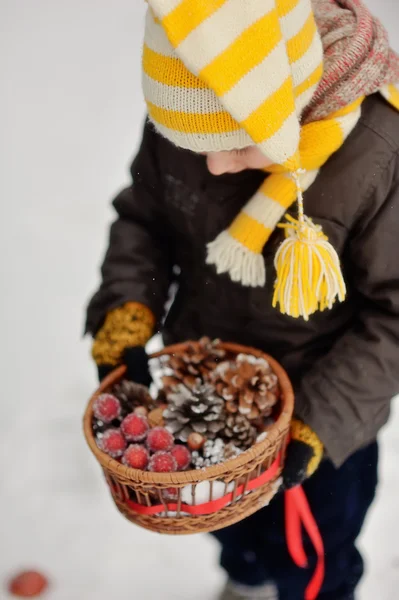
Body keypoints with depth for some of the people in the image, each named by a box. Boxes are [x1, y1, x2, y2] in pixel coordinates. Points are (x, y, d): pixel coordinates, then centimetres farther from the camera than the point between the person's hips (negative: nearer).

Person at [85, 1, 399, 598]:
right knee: (230, 524, 33)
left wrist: (324, 419, -25)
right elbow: (144, 218, -1)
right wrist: (126, 310, -16)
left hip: (322, 415, -4)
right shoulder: (181, 117, -19)